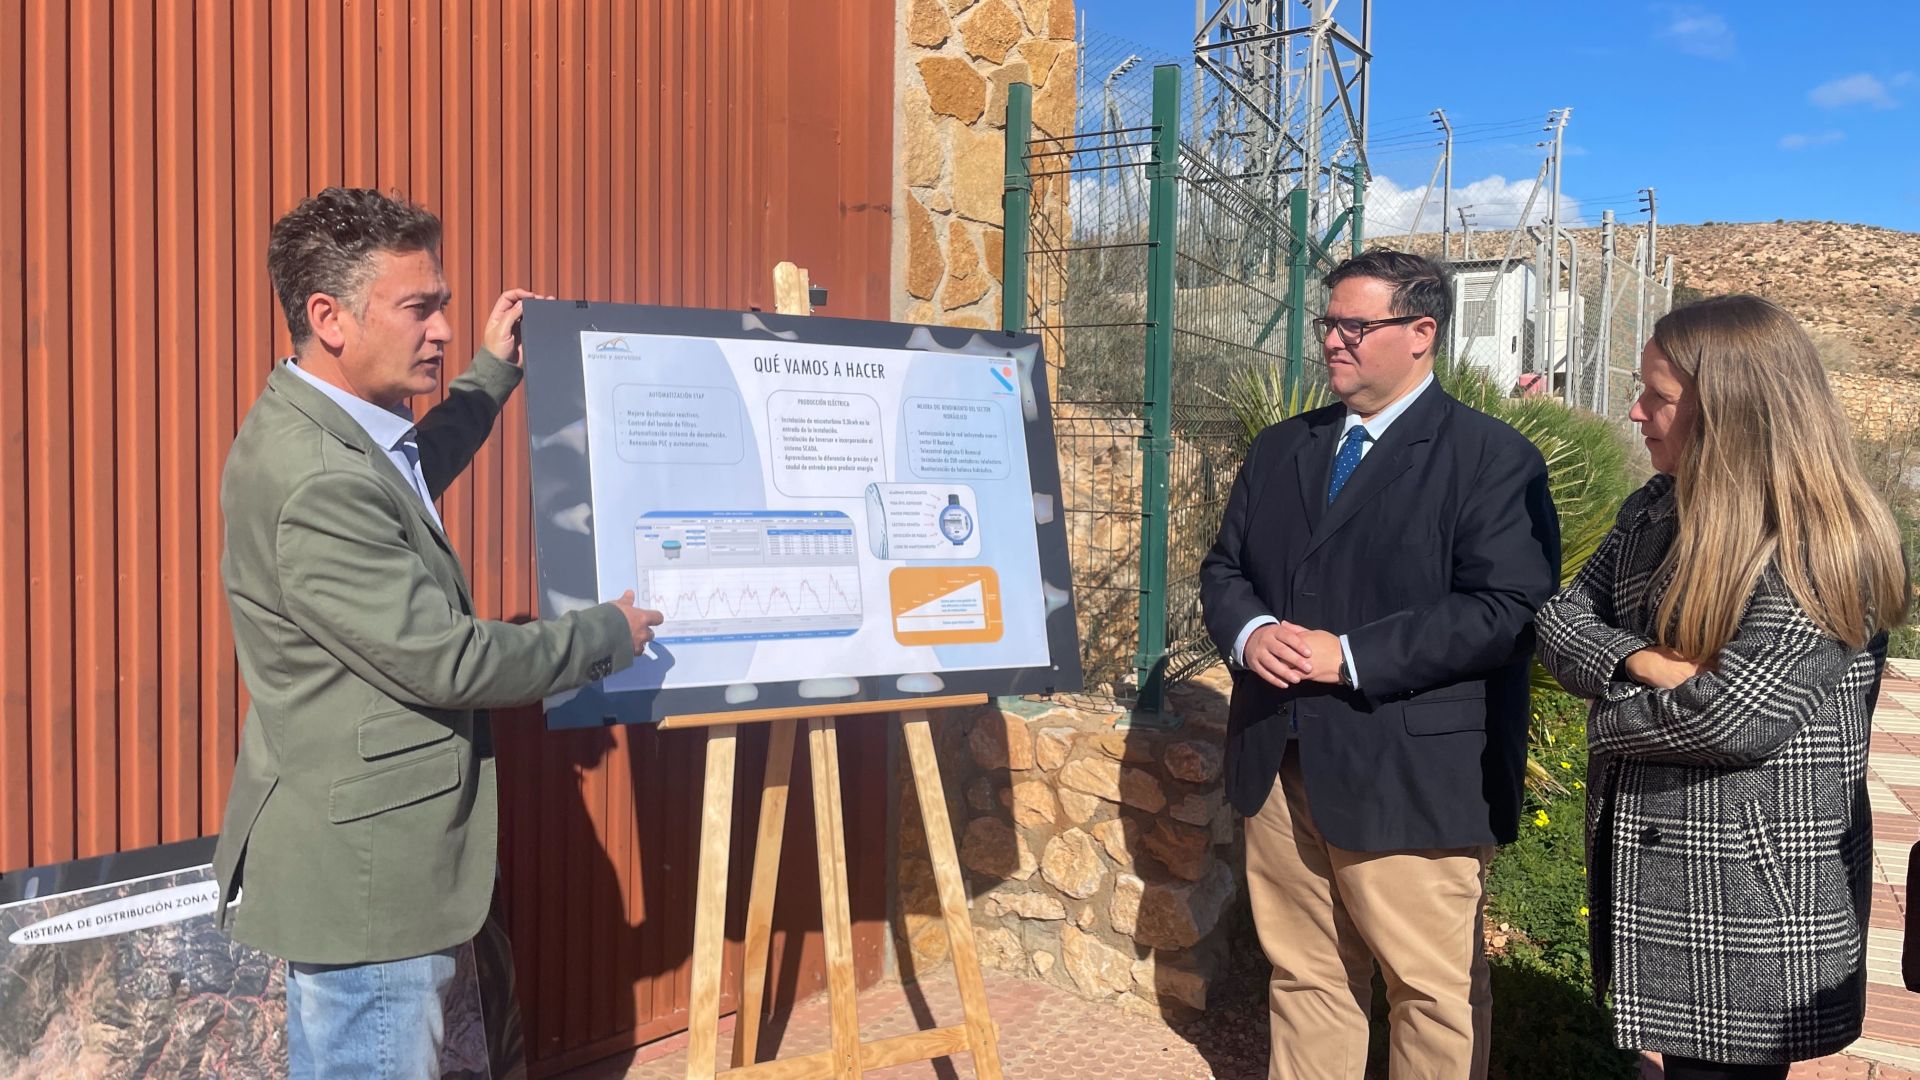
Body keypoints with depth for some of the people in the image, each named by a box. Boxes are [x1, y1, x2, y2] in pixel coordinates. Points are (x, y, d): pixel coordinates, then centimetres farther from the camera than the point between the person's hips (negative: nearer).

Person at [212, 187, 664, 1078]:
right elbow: (447, 660, -24)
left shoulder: (318, 432, 5)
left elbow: (410, 475, 29)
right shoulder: (317, 484, -27)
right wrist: (608, 635, -11)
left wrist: (494, 371, 27)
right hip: (362, 876, -10)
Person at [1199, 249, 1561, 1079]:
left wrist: (1350, 657, -20)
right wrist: (1250, 632, -8)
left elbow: (1509, 609, -16)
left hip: (1410, 779, -6)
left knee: (1433, 990, 6)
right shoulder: (1279, 449, 14)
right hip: (1279, 765, 6)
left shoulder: (1493, 458, -6)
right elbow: (1223, 568, 15)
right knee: (1303, 975, 17)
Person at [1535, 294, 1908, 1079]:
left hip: (1751, 905, -7)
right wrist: (1640, 661, -19)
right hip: (1652, 874, 7)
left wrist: (1610, 713, -10)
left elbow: (1734, 716, -26)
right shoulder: (1654, 512, 4)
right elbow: (1559, 623, 0)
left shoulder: (1827, 549, -19)